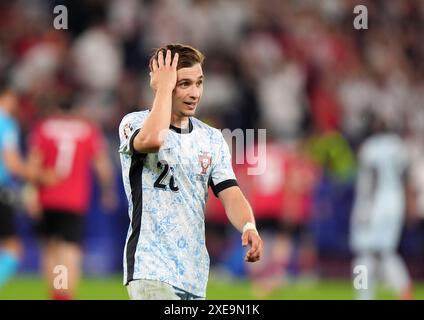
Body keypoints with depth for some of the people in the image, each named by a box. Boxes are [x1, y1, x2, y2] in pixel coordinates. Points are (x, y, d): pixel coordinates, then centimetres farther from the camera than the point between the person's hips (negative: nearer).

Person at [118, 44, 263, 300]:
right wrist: (165, 86, -12)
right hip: (151, 270, -6)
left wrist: (248, 226, -19)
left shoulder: (212, 139, 13)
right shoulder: (135, 123, -2)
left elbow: (230, 194, 3)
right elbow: (152, 139, -27)